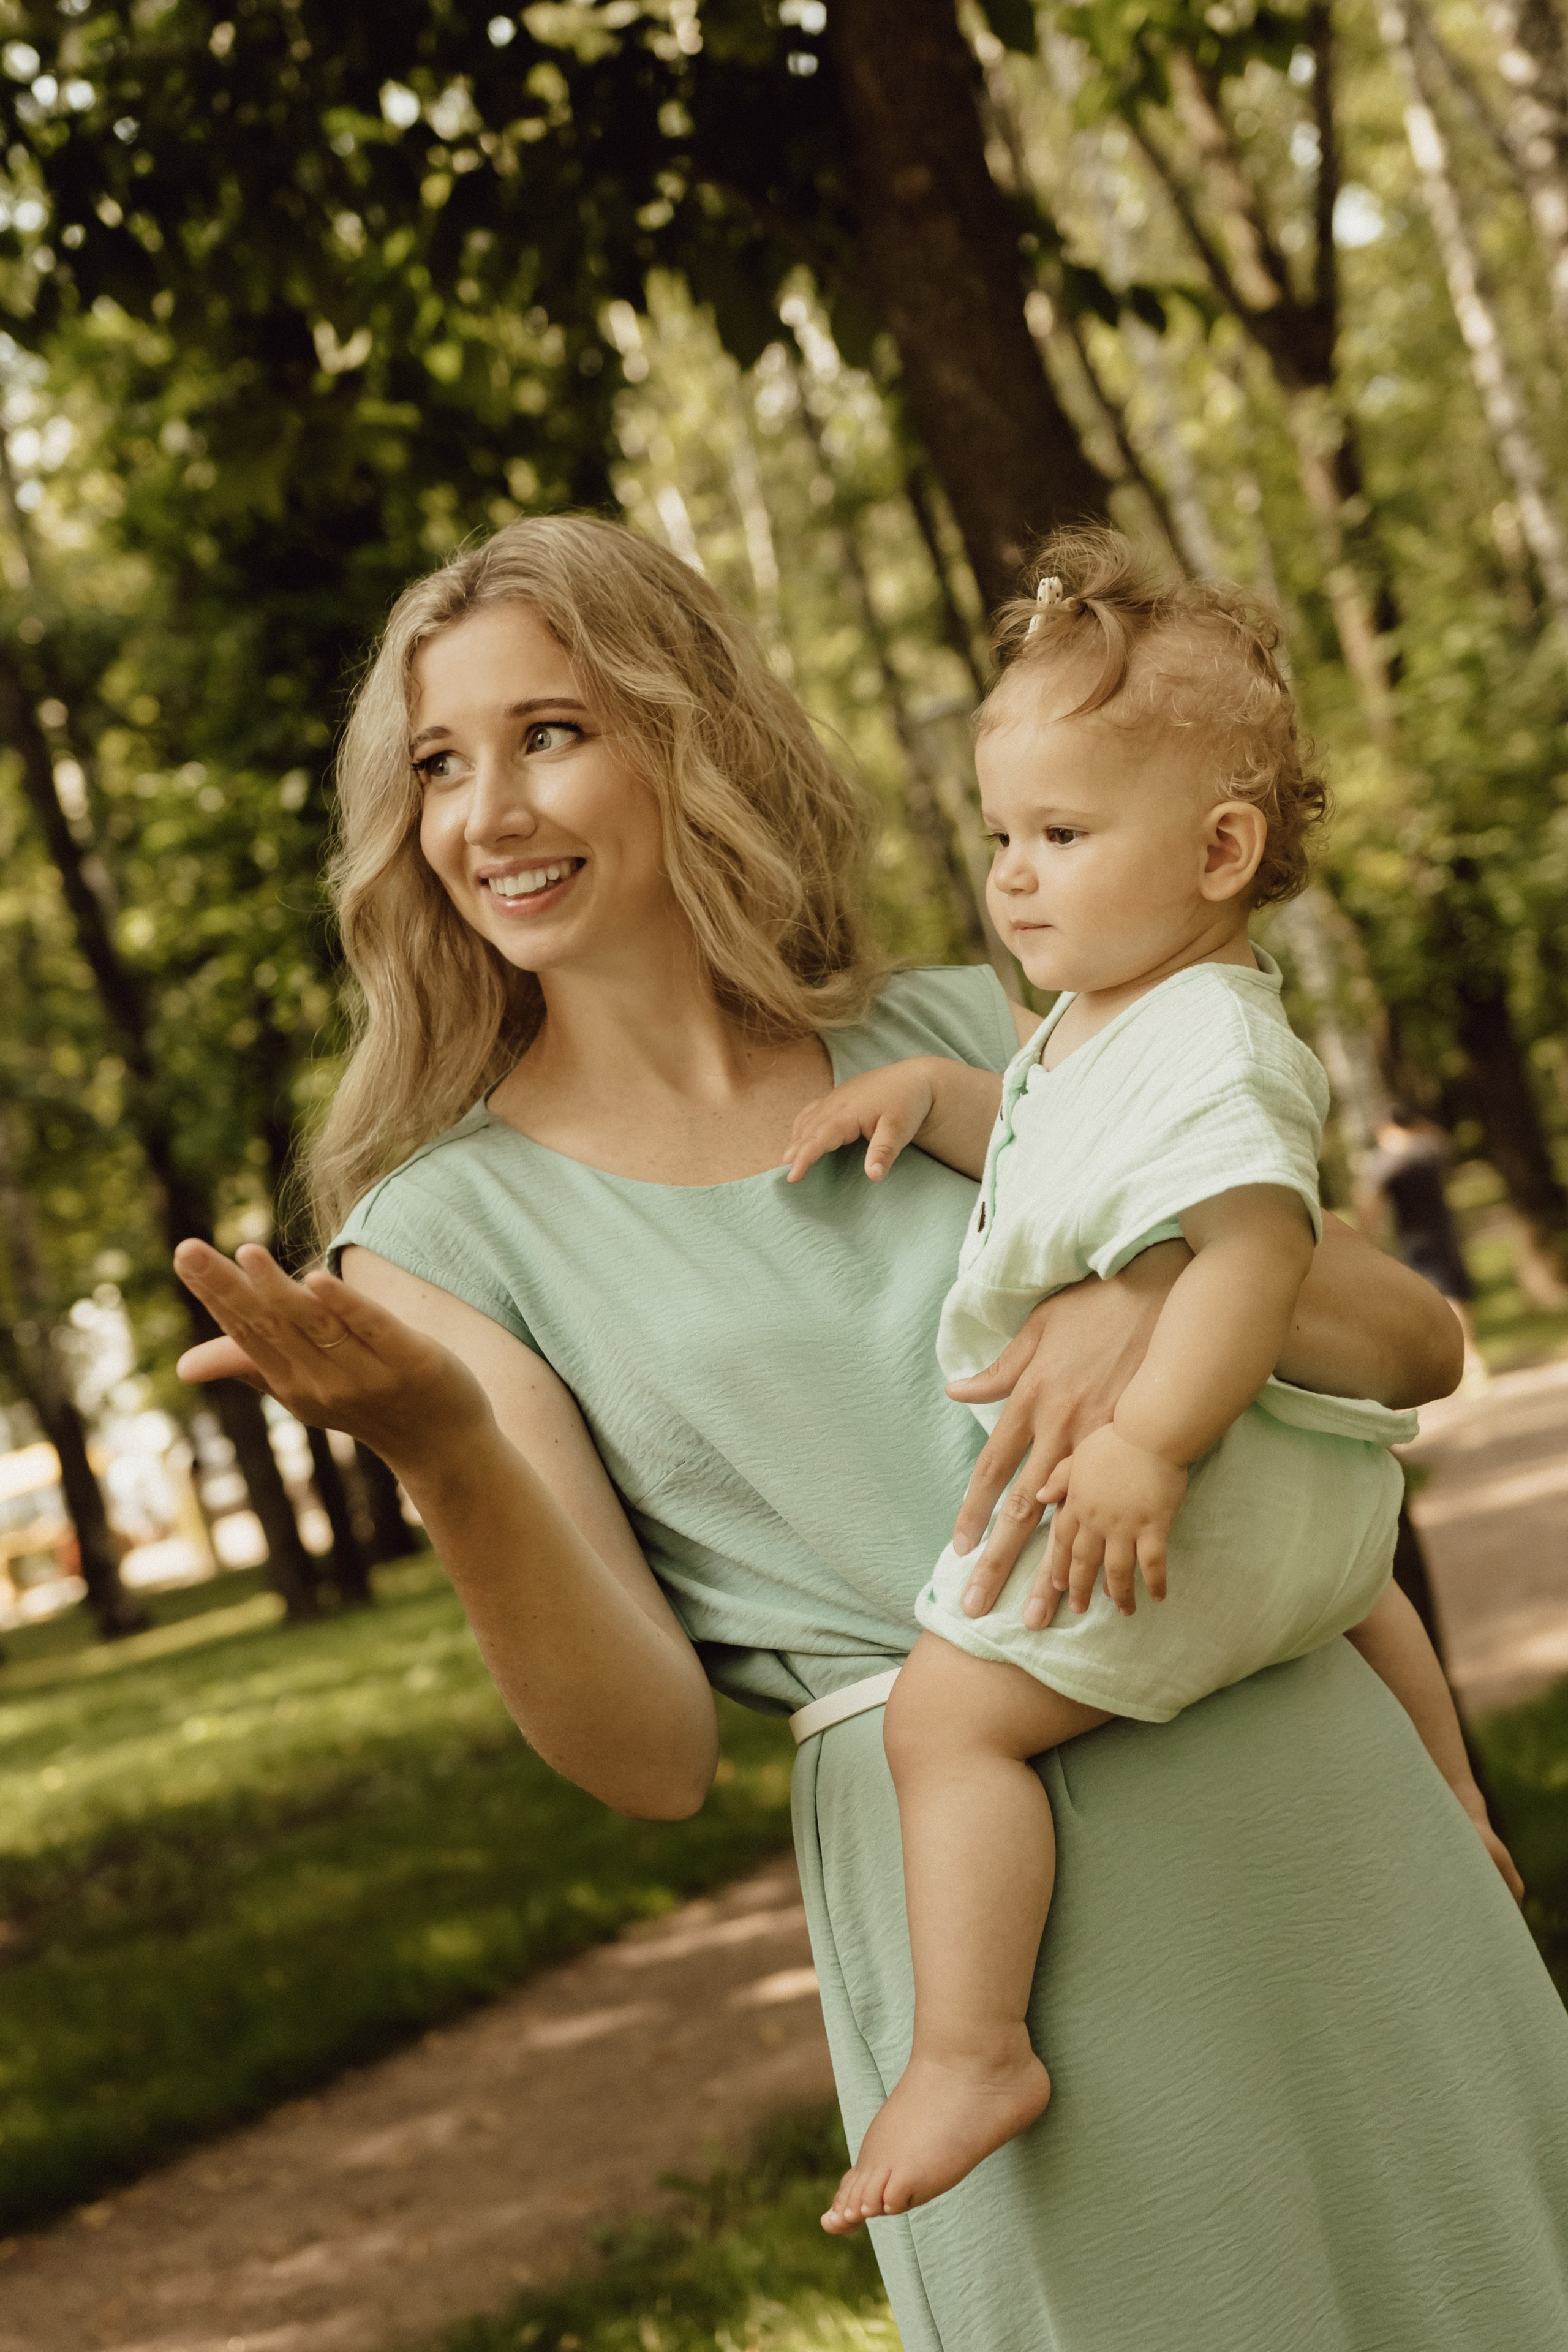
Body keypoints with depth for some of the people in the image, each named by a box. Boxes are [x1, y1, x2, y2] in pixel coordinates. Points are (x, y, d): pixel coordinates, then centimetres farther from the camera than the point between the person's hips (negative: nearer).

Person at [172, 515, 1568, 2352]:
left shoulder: (958, 1033, 7)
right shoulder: (449, 1228, 1)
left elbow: (1416, 1343, 5)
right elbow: (651, 1753, -8)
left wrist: (1165, 1284, -16)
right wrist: (436, 1450, -25)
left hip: (1308, 1789, 3)